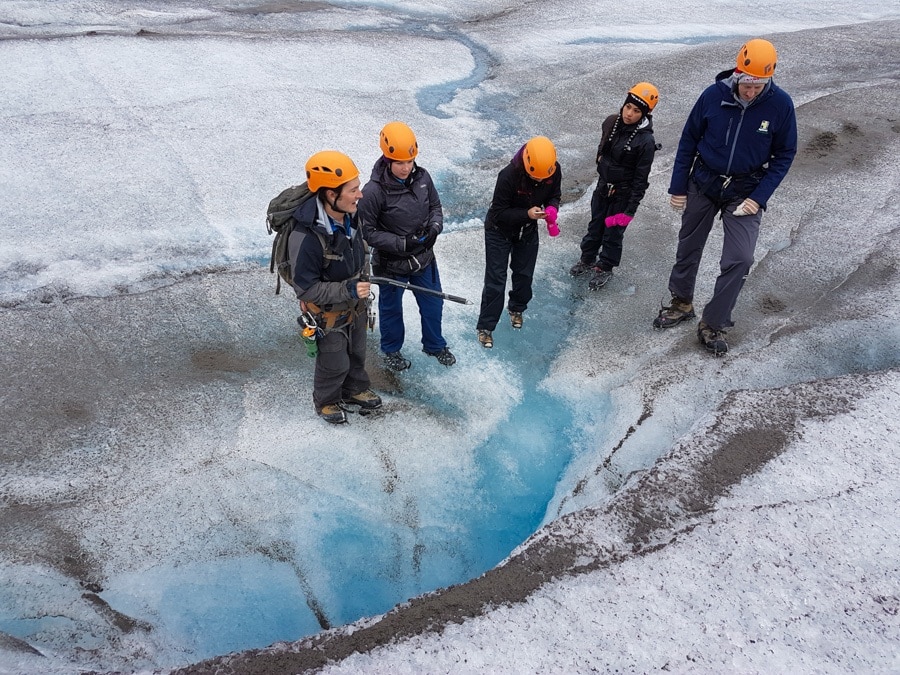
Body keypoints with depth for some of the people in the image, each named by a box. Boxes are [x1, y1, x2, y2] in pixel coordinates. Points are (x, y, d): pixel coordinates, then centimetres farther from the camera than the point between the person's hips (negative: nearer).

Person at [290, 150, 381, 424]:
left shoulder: (349, 216, -14)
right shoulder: (307, 238, -37)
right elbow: (306, 289, -28)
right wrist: (346, 290, -34)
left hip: (355, 308, 6)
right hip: (328, 315, -6)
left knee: (357, 353, 27)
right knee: (334, 364, 17)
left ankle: (355, 390, 54)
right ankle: (326, 401, 46)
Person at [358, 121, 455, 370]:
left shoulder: (422, 177, -11)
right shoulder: (373, 191, -26)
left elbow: (436, 207, 5)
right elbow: (368, 231, -19)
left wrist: (434, 228, -15)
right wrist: (402, 243, -25)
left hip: (424, 257, 5)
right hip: (391, 263, -4)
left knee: (433, 303, 21)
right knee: (391, 308, 19)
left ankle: (434, 345, 48)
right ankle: (391, 350, 46)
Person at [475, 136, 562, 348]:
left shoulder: (554, 170, -20)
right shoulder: (508, 176, -35)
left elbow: (554, 195, -1)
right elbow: (499, 214, -26)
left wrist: (552, 209, -24)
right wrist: (526, 214, -39)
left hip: (528, 230, 5)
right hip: (500, 230, -5)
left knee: (524, 274, 18)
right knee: (495, 280, -2)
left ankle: (517, 308, 46)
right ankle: (485, 326, 12)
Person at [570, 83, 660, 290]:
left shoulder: (646, 141, -26)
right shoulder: (611, 123, -10)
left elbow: (640, 179, -20)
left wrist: (630, 209, -17)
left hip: (623, 194, -5)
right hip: (603, 186, 5)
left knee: (613, 232, 12)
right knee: (595, 225, 22)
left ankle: (605, 268, 34)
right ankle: (587, 259, 44)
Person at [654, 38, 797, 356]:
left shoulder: (780, 104, -15)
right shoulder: (713, 95, -15)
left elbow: (784, 155, -5)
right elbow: (688, 141, -3)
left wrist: (758, 198, -14)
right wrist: (678, 187, -1)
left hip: (746, 192, -1)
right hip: (704, 183, 1)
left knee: (739, 260, -10)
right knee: (688, 248, 14)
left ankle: (712, 324, 5)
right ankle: (681, 303, 36)